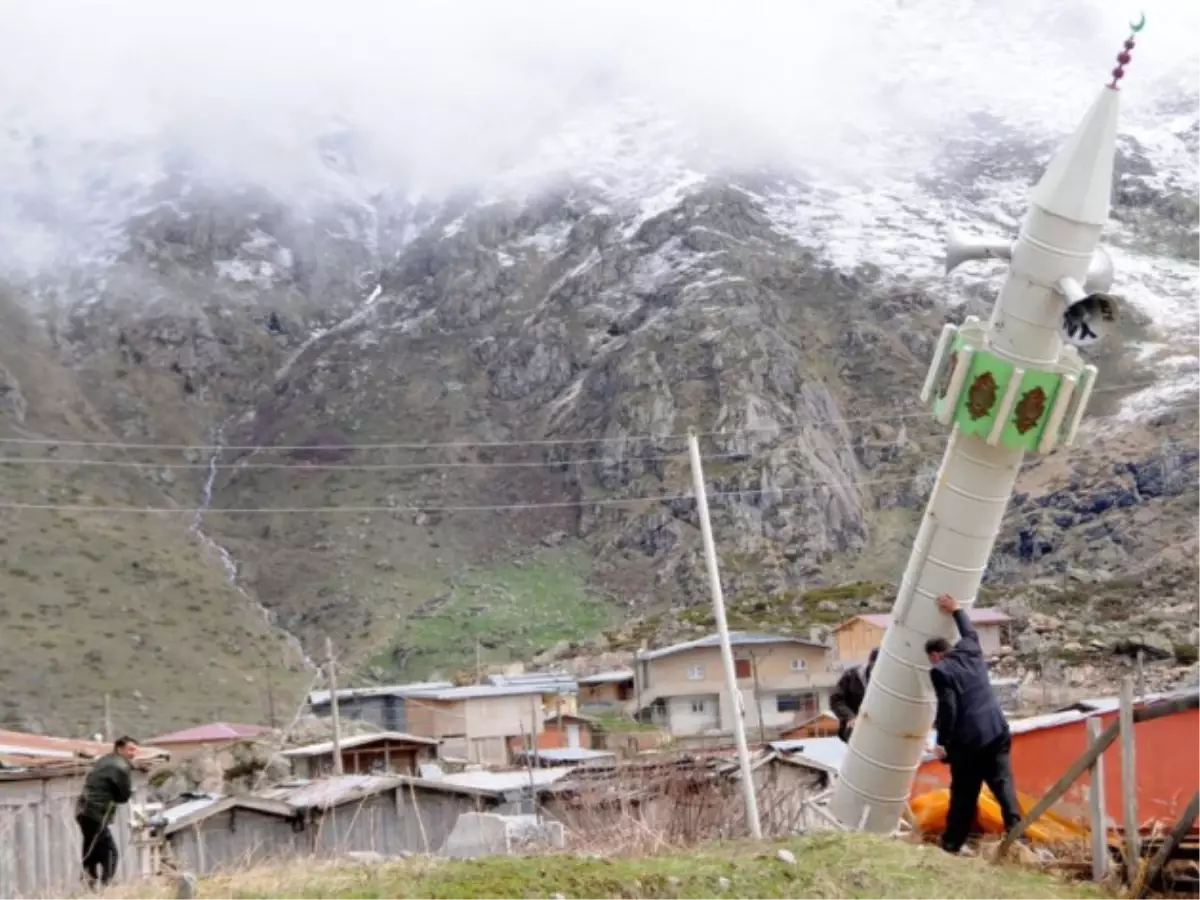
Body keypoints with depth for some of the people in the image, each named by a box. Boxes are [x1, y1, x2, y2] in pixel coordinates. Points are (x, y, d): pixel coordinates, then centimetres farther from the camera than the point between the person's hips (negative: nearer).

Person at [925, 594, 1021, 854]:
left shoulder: (941, 670, -8)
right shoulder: (970, 651, 10)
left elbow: (947, 708, -12)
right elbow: (970, 633, 33)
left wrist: (942, 742, -4)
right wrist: (957, 611, 40)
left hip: (968, 739, -6)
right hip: (996, 731, 6)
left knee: (963, 794, 3)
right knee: (1003, 784, 3)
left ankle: (951, 844, 12)